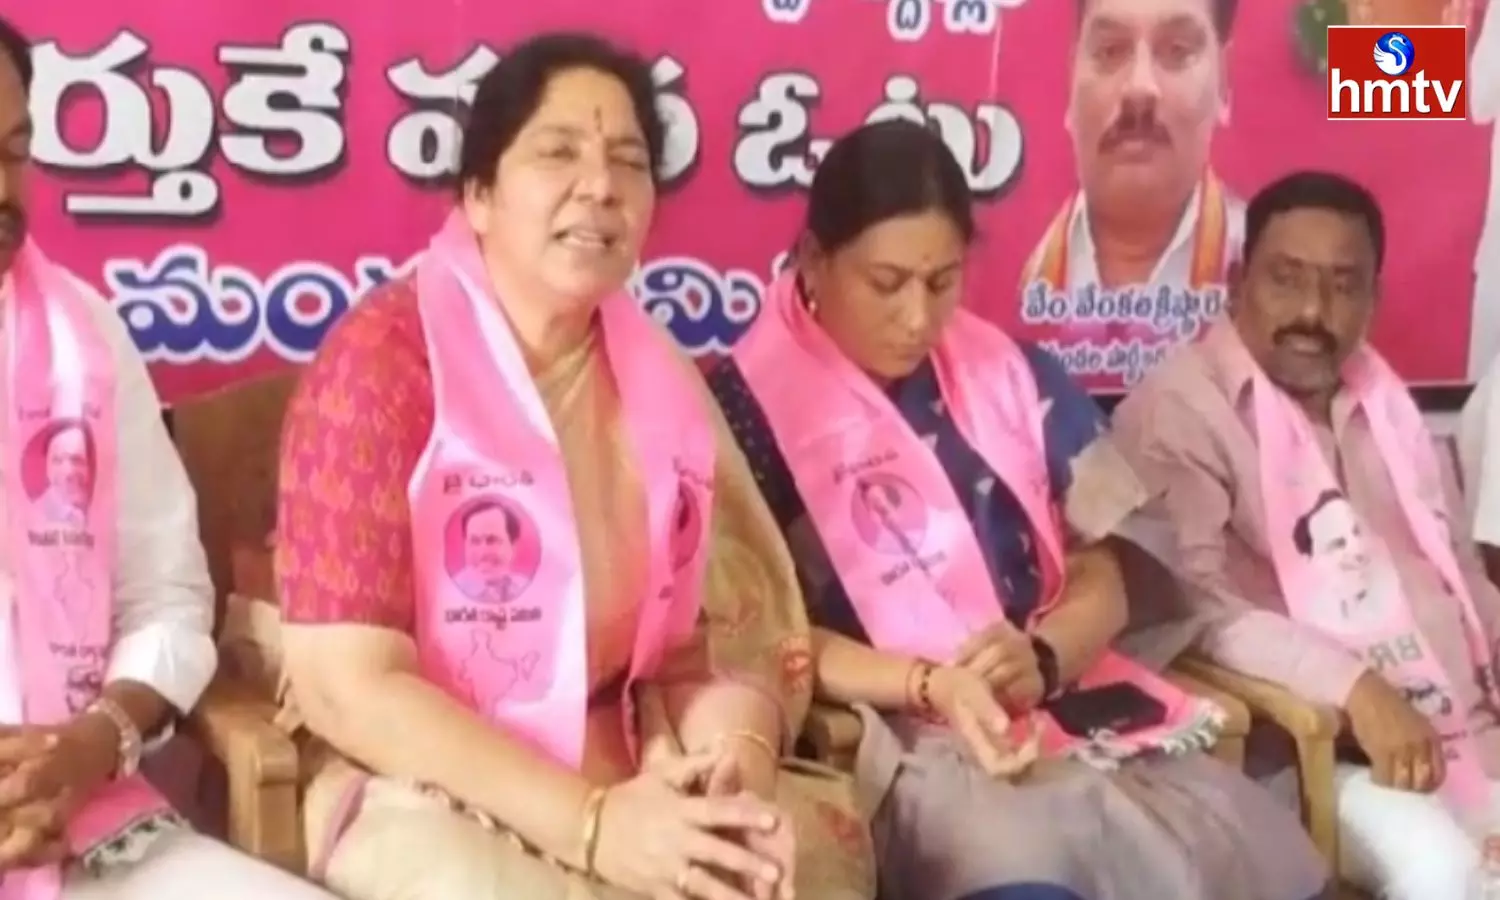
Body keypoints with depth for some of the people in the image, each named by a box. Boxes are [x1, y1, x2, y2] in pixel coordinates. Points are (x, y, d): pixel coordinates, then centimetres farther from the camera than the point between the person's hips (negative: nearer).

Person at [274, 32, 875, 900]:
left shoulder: (661, 380, 6)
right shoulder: (384, 360, -12)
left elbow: (695, 639, 6)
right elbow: (349, 687, -17)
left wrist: (740, 751, -17)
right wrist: (590, 824, -24)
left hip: (625, 778, 5)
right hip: (425, 795, -5)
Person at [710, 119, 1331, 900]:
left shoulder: (1014, 377, 12)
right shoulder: (750, 403, -3)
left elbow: (1099, 575, 11)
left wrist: (1042, 658, -12)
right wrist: (930, 686, -20)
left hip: (1063, 706, 6)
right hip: (890, 734, -5)